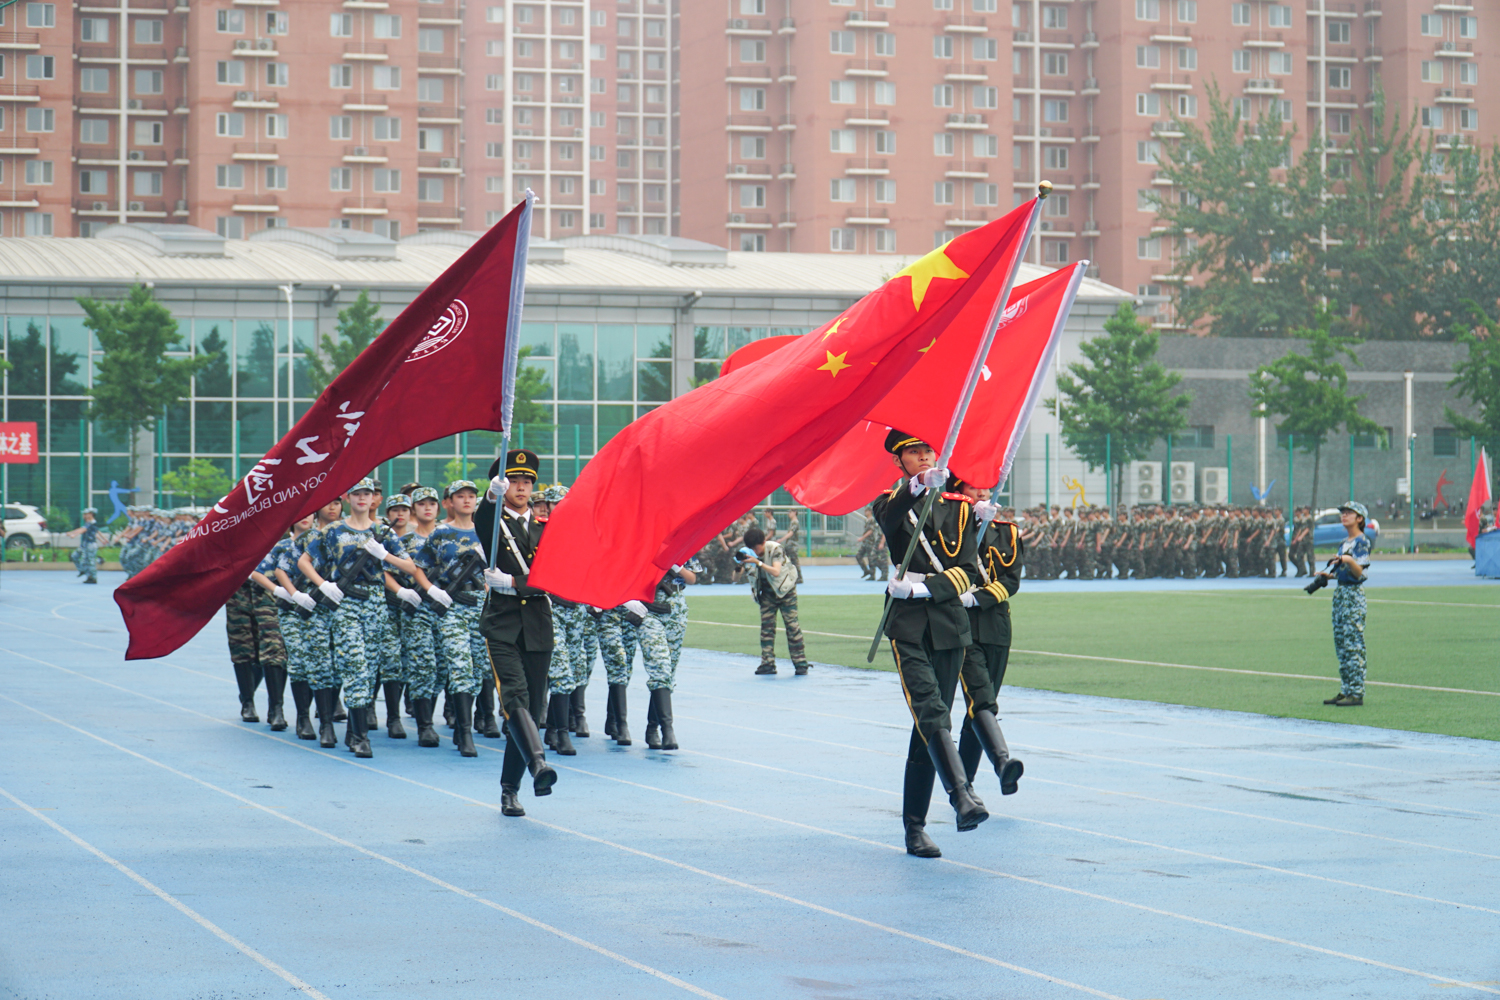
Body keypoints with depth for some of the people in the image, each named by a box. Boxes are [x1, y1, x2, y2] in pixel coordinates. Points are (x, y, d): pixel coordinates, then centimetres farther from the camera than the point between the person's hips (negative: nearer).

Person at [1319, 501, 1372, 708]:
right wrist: (1328, 575, 11)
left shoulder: (1362, 541, -8)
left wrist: (1350, 560, -33)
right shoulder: (1344, 543, 17)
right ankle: (1345, 690, 13)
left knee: (1353, 644, -10)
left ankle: (1356, 693, -10)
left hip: (1354, 594, -9)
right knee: (1340, 643, 9)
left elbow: (1358, 573, -16)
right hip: (1340, 593, 9)